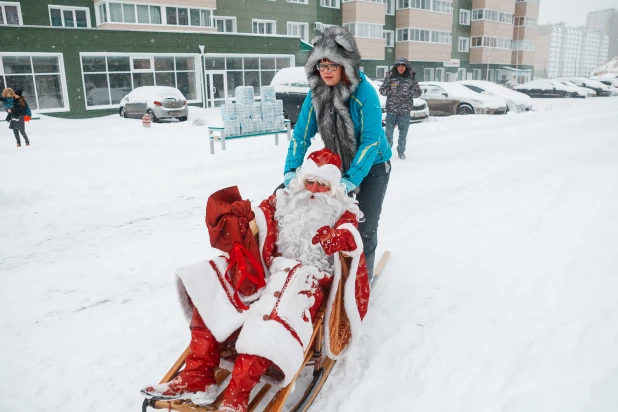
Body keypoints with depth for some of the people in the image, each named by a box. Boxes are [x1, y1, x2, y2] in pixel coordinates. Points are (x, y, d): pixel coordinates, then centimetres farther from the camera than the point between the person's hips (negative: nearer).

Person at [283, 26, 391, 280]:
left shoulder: (365, 93, -25)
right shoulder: (316, 93, -11)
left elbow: (371, 141, -27)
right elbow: (301, 133, -9)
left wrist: (351, 180, -34)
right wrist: (291, 170, -20)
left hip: (372, 166, -4)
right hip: (339, 165, 4)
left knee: (364, 227, -4)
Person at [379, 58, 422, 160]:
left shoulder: (411, 78, 2)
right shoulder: (390, 77, 1)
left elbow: (418, 92, 5)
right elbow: (382, 89, 6)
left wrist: (409, 93, -13)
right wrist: (389, 92, -14)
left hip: (405, 110, 1)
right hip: (391, 110, -1)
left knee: (403, 133, 9)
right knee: (388, 132, 4)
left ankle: (401, 151, 24)